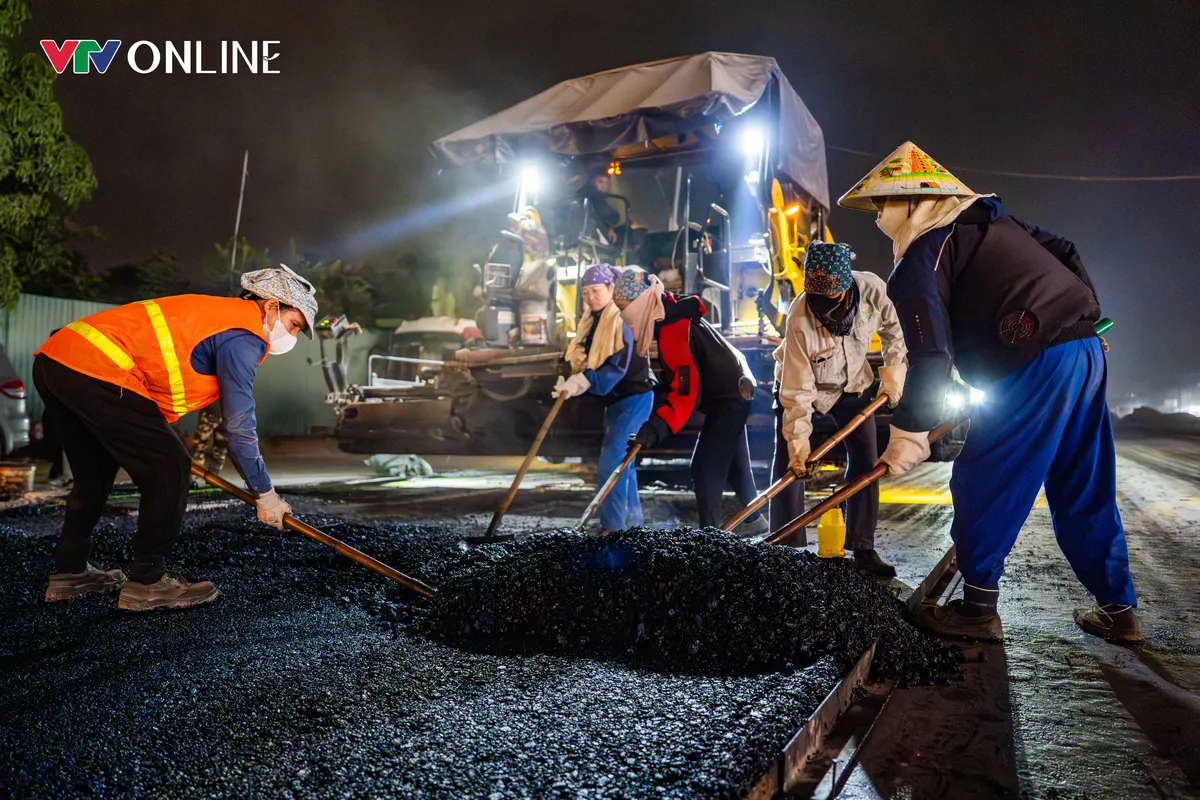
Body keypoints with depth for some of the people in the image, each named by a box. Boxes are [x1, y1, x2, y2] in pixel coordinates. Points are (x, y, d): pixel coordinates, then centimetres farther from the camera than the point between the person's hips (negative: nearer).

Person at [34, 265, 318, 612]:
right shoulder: (245, 337, -7)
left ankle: (70, 572, 36)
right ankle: (147, 582, 5)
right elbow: (239, 427, -10)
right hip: (94, 371, -11)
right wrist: (265, 494, 0)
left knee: (96, 470, 24)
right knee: (169, 468, -3)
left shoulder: (216, 312, 22)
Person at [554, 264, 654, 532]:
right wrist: (571, 381, -13)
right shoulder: (593, 321, 7)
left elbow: (617, 368, -27)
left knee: (611, 460, -15)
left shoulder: (620, 321, -19)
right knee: (620, 456, 19)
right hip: (615, 398, 10)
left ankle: (612, 526, -9)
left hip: (634, 397, -10)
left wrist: (583, 382, -34)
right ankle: (632, 516, 34)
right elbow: (584, 361, 7)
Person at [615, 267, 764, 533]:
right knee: (733, 462, 23)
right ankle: (754, 521, 38)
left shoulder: (672, 330, -30)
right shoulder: (668, 317, 1)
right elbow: (679, 378, 12)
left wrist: (658, 426, -44)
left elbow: (687, 389, -37)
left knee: (705, 467, -15)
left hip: (728, 397, -11)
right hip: (731, 392, 11)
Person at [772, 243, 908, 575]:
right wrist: (798, 442, -31)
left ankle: (863, 548, 12)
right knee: (789, 466, -9)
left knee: (866, 460, 1)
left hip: (853, 382, 4)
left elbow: (893, 327, -4)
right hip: (804, 385, -3)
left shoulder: (873, 289, -29)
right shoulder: (799, 320, -37)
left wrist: (893, 371, -7)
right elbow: (798, 390, -31)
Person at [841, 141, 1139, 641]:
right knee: (1084, 490, 16)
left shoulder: (919, 259, -6)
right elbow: (1064, 254, 26)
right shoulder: (988, 220, 21)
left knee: (981, 486, 1)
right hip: (1085, 351, 9)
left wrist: (909, 432, -14)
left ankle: (978, 607, 8)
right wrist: (1082, 316, 33)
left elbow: (930, 353, -16)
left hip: (1036, 364, -9)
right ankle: (1118, 609, 24)